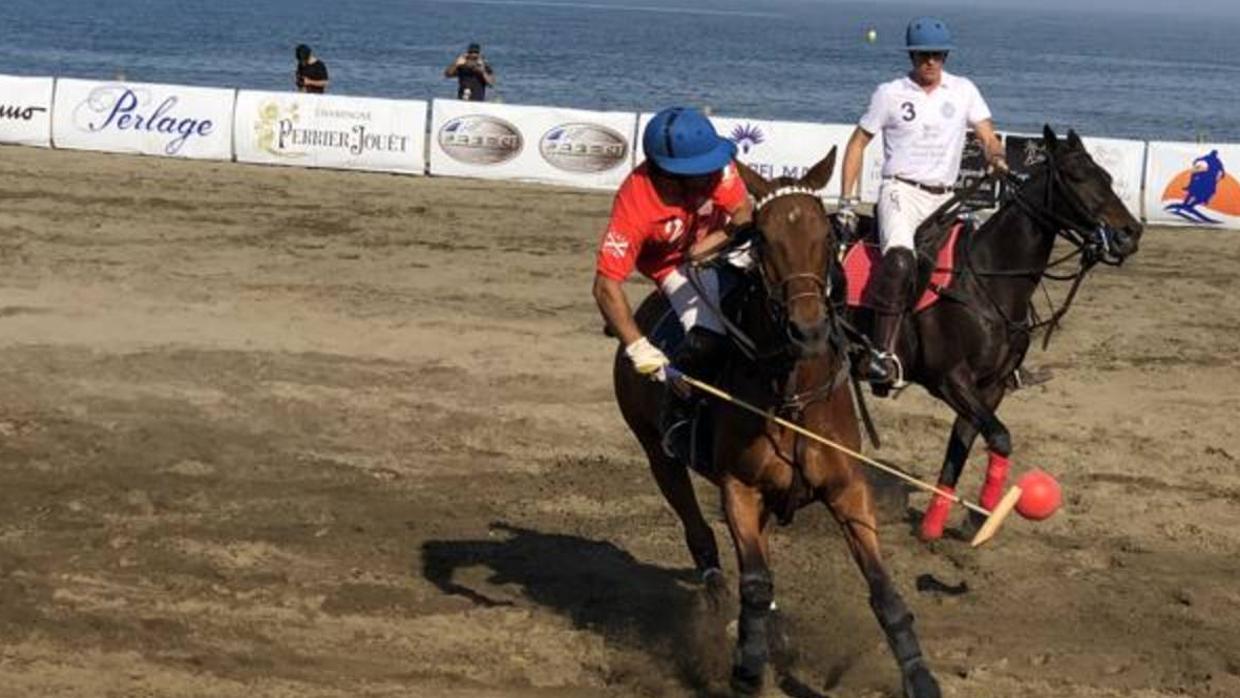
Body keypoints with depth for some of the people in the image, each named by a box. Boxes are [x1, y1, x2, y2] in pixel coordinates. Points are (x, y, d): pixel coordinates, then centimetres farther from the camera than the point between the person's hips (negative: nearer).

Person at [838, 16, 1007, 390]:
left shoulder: (963, 90, 10)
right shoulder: (890, 93, 4)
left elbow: (988, 137, 6)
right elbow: (858, 143, 8)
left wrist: (997, 158, -19)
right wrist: (847, 200, 1)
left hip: (944, 198, 5)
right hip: (901, 190, -5)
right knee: (900, 259, -31)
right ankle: (882, 354, -38)